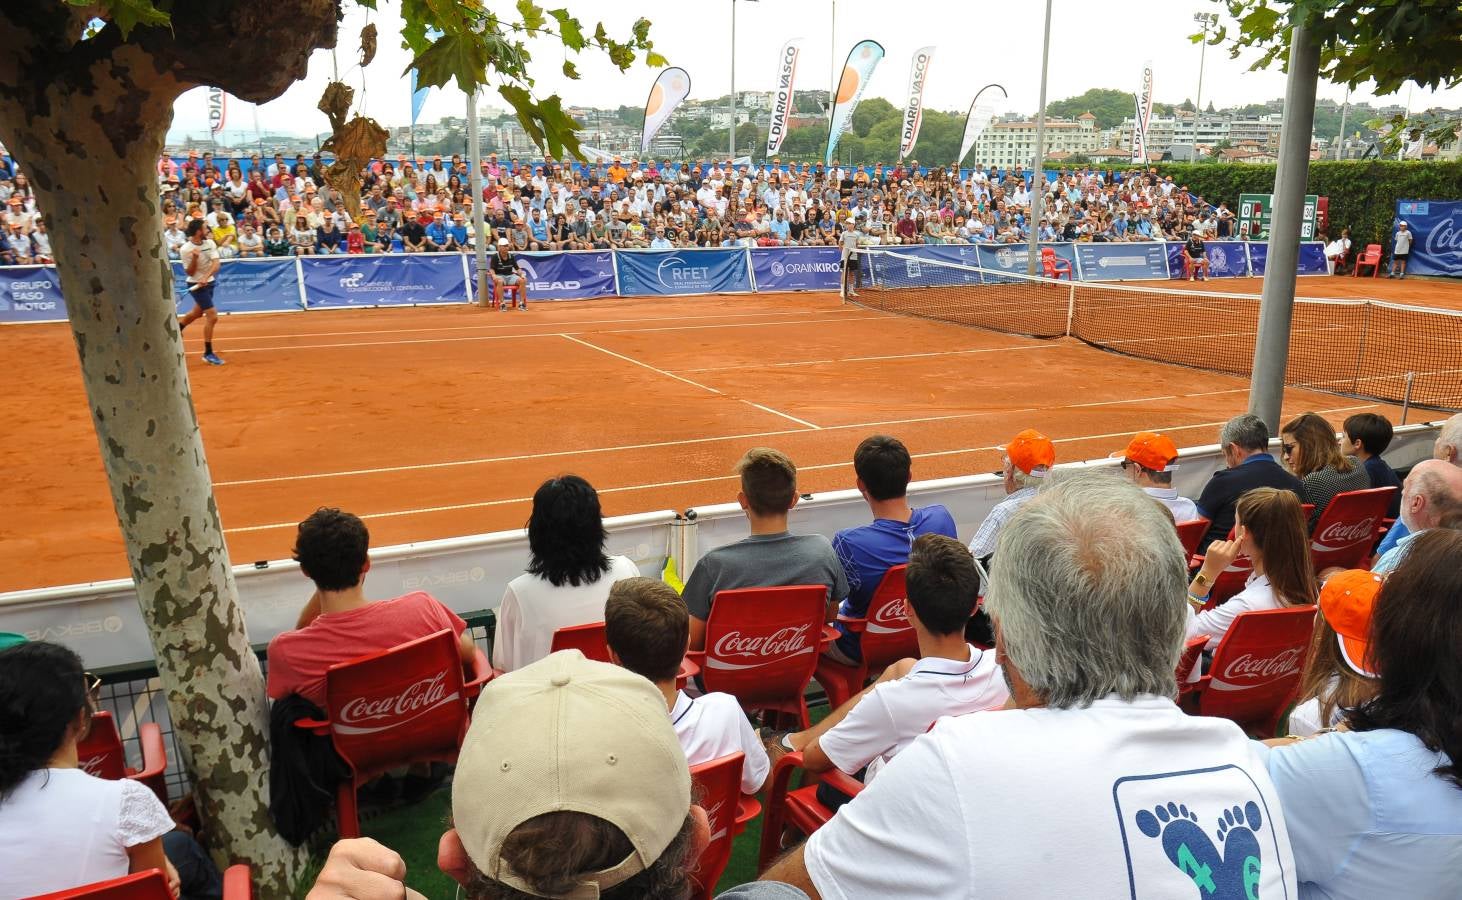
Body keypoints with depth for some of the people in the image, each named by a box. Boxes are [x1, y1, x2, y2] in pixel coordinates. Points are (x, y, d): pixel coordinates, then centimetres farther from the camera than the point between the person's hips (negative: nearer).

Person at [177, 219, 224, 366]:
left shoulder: (210, 243, -6)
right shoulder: (185, 250, -19)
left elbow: (216, 263, -17)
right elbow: (190, 273, -16)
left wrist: (206, 277, -33)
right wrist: (194, 258, -32)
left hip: (208, 282, 7)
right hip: (196, 285, -7)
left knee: (198, 312, 26)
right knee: (212, 316, -15)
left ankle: (177, 328, 54)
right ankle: (208, 353, -7)